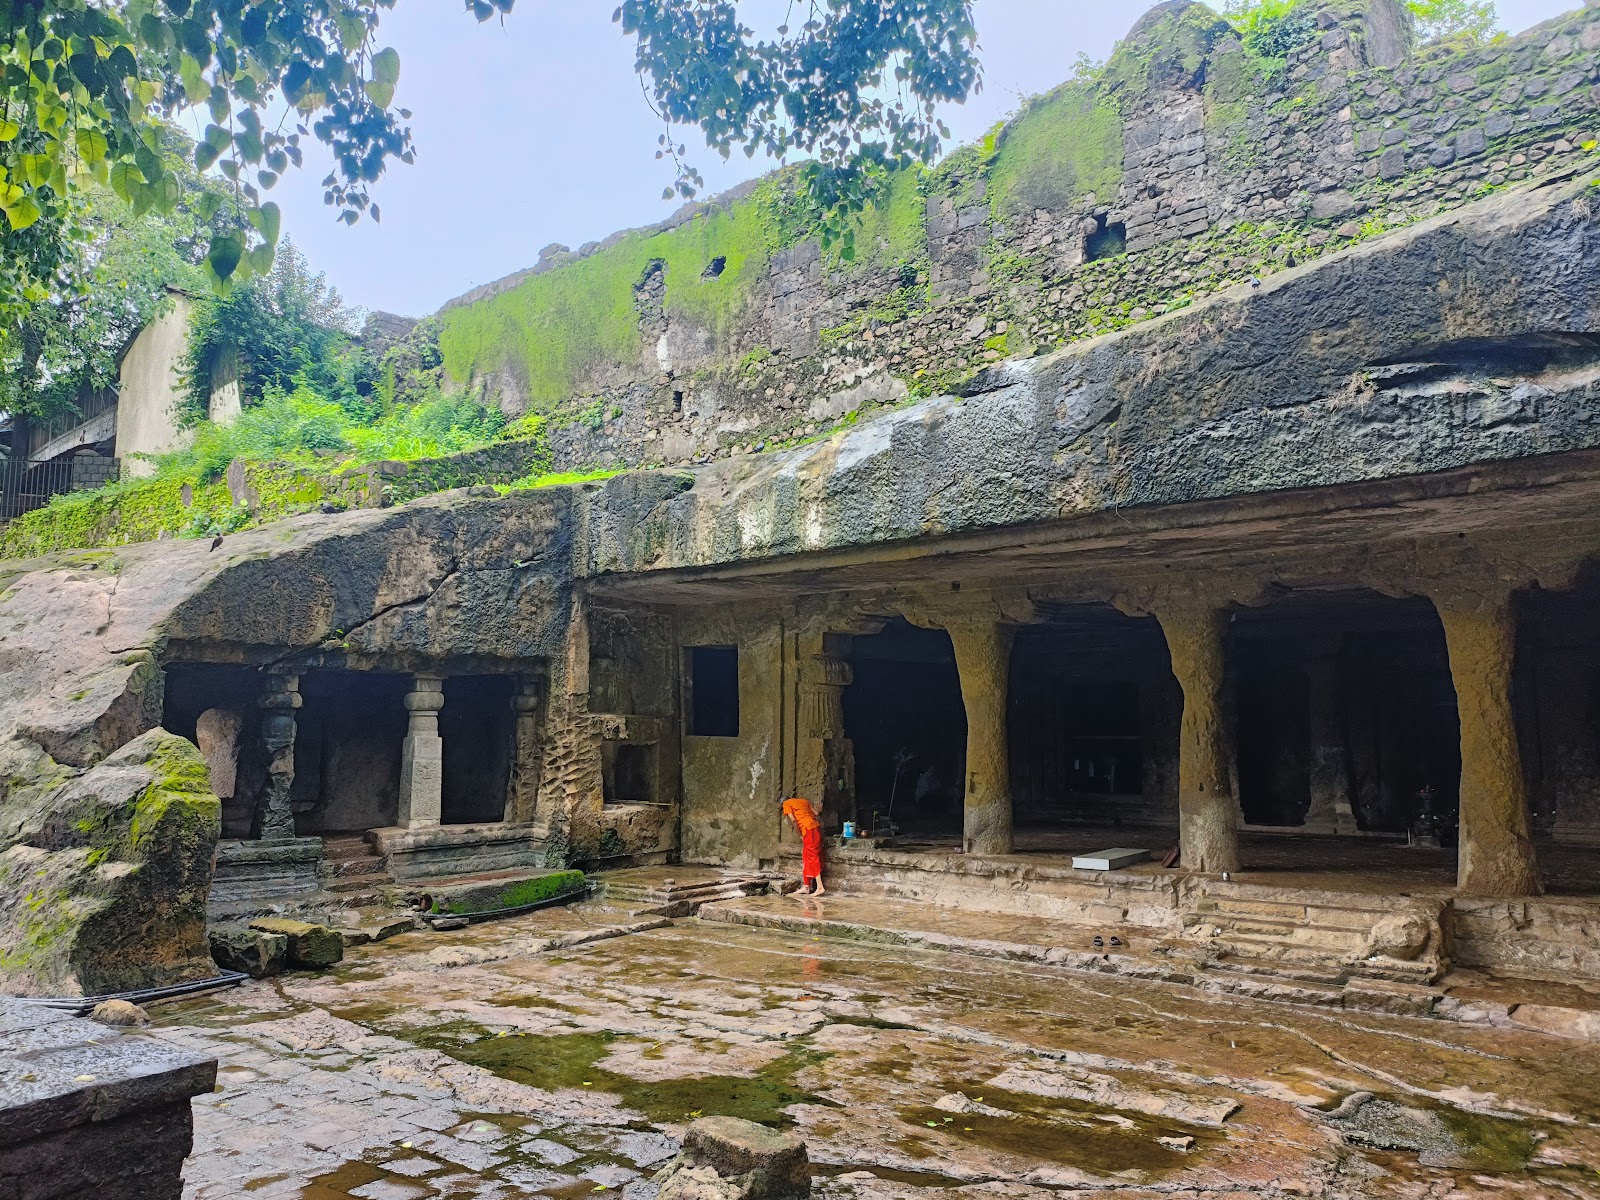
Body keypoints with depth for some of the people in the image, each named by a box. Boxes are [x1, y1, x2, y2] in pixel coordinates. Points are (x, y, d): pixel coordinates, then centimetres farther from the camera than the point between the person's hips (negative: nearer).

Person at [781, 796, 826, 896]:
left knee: (812, 858, -5)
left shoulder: (787, 803, 7)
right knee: (806, 859, 12)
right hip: (816, 826, 7)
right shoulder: (803, 800, 24)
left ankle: (820, 887, -9)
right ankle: (806, 887, 13)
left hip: (808, 829, -7)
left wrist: (800, 834, 2)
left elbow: (793, 820, -6)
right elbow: (816, 813, 15)